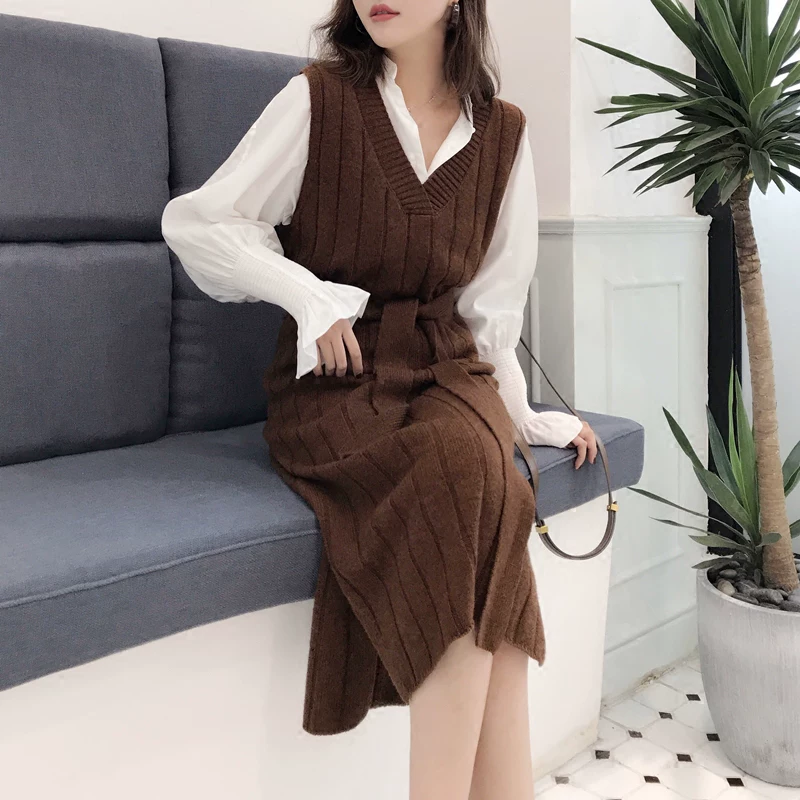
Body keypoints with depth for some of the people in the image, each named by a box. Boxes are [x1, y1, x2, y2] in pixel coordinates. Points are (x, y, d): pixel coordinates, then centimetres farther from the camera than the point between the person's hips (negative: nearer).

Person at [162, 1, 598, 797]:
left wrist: (521, 415, 13)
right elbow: (195, 223, 0)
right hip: (334, 381, -3)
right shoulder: (318, 97, -2)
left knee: (477, 469, -32)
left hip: (445, 370, 3)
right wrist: (308, 293, -10)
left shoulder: (502, 132, 9)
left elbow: (490, 302, 13)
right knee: (470, 483, -32)